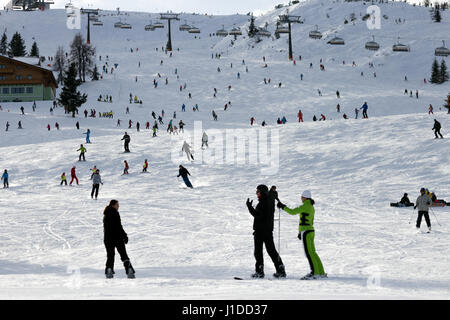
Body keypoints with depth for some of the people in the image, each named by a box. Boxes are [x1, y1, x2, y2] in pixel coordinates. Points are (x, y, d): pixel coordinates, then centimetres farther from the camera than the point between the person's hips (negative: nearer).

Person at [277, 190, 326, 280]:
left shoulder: (305, 206, -12)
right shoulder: (311, 207, 16)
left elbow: (292, 212, -16)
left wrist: (283, 207, -3)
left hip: (305, 231, -9)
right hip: (311, 231, 9)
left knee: (308, 252, -9)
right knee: (312, 252, 12)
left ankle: (314, 273, -13)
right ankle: (321, 273, 13)